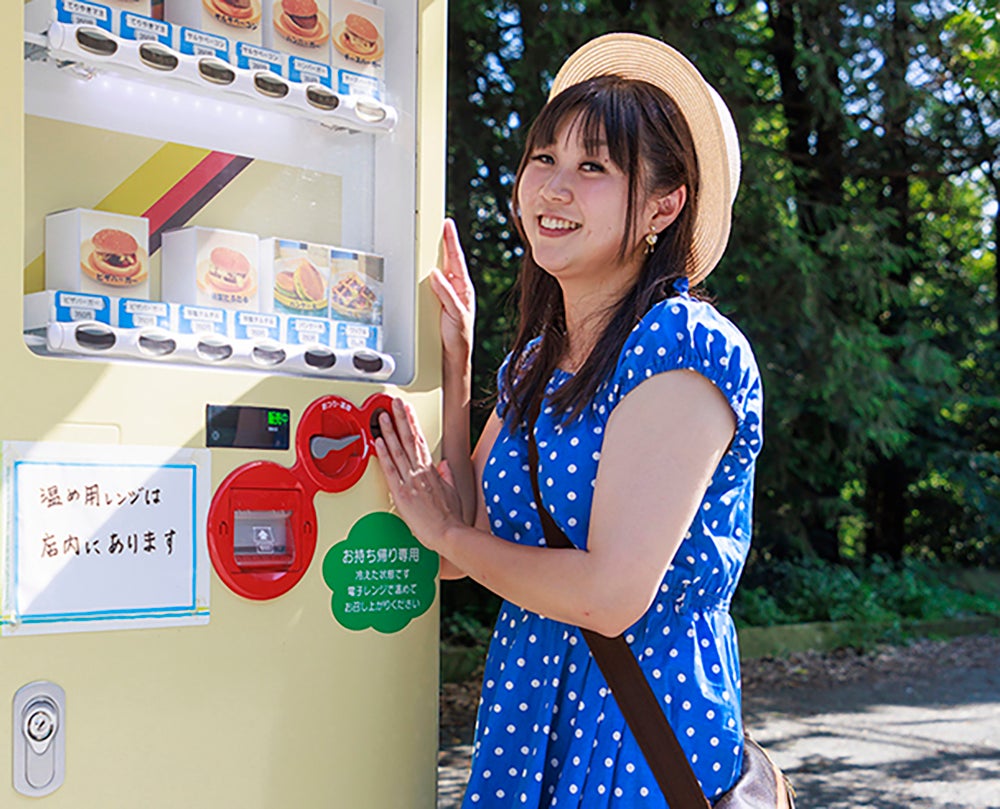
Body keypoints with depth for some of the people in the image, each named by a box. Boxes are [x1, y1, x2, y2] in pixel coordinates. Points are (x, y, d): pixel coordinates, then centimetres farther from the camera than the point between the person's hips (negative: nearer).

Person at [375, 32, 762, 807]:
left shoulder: (680, 351, -17)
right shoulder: (534, 362, 7)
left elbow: (611, 594, -25)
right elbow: (463, 553, 4)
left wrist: (447, 532, -10)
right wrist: (454, 364, 3)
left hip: (644, 736, -7)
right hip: (525, 710, 7)